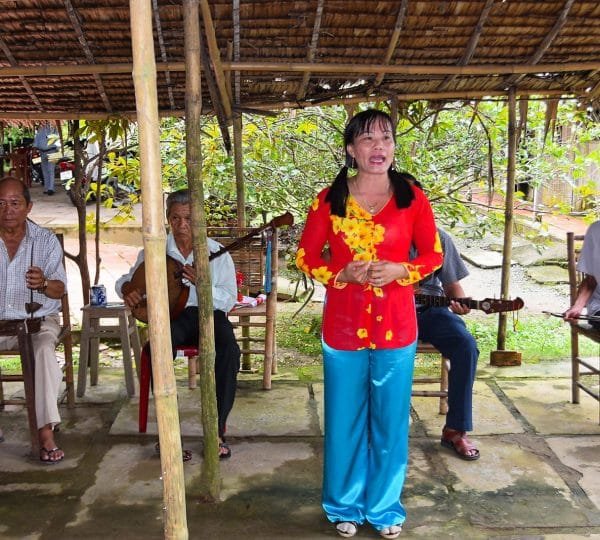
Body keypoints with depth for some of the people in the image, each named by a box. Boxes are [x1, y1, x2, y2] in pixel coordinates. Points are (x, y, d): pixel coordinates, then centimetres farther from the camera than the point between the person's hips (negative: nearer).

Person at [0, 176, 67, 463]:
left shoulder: (46, 240, 1)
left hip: (38, 320, -2)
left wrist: (43, 283, -27)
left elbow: (60, 289, -3)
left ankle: (45, 431, -30)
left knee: (44, 350, -32)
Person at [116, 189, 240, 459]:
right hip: (170, 315, 0)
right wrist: (128, 290, -9)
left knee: (229, 350, -33)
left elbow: (228, 300, -4)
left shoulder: (216, 252, 3)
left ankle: (217, 429, -23)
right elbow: (125, 280, 17)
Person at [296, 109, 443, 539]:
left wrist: (399, 271, -14)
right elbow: (306, 257, 3)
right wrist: (343, 275, -14)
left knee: (390, 420, 11)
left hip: (396, 325, 1)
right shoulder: (329, 200, -3)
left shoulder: (412, 197, -2)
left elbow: (434, 255, 5)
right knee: (346, 420, 11)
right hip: (343, 326, 0)